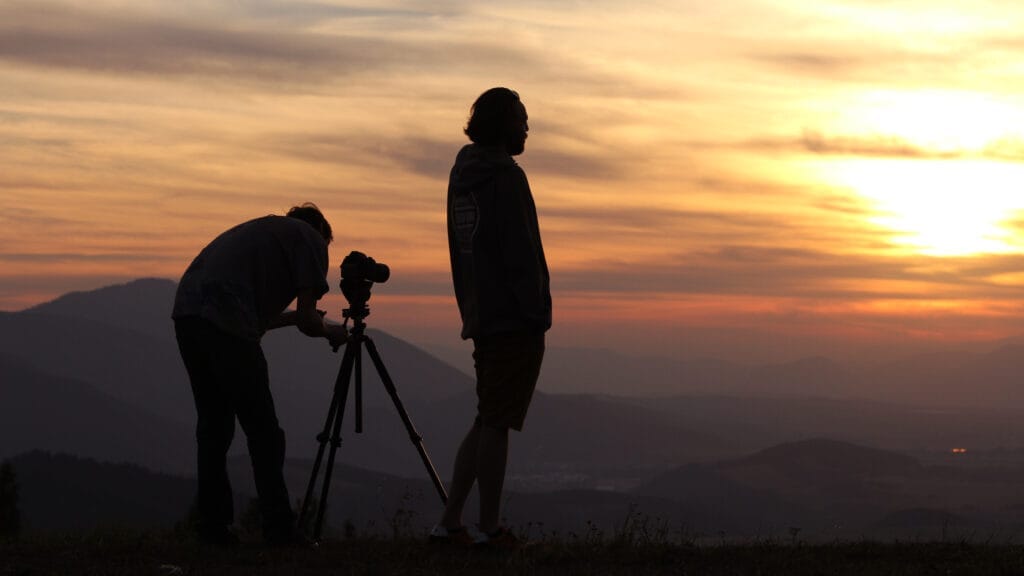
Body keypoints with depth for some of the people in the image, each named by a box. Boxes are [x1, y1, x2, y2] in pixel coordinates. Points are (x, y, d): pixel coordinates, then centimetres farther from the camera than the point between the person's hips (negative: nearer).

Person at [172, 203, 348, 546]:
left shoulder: (265, 228, 33)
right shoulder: (311, 238, 12)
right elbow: (307, 320, 5)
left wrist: (297, 318, 40)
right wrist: (332, 333, 24)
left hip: (186, 312, 7)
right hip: (226, 326, -7)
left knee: (213, 427, 16)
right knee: (263, 433, 1)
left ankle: (212, 528, 15)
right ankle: (280, 531, 2)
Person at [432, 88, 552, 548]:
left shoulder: (462, 177, 17)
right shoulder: (506, 177, -11)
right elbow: (521, 254, -16)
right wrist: (537, 315, -14)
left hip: (482, 318, 9)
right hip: (516, 320, -9)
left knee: (486, 421, 13)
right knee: (496, 423, -6)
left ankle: (450, 522, 11)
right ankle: (490, 527, -2)